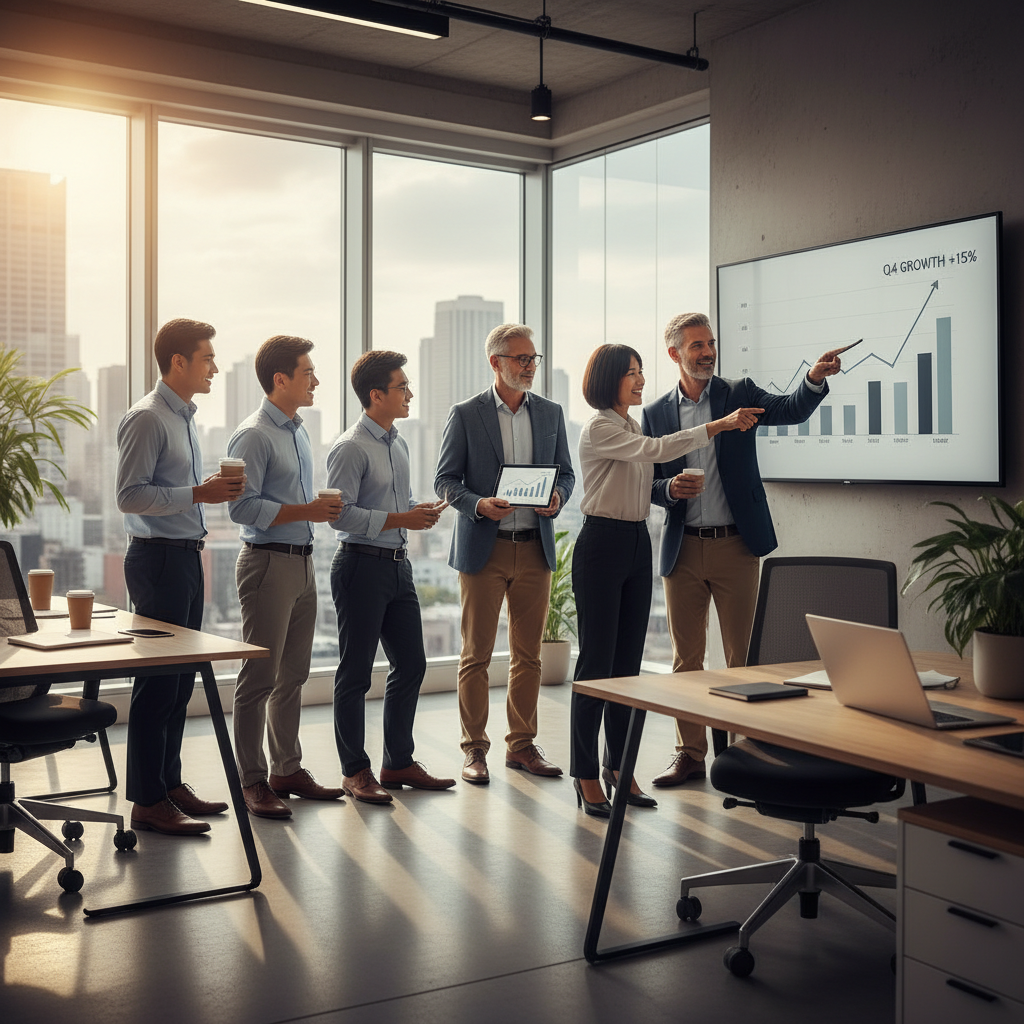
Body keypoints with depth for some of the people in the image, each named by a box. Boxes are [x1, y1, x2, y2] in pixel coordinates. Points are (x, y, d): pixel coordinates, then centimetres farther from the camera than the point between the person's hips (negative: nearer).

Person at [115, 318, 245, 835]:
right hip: (158, 558, -10)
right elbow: (130, 496, -19)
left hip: (187, 556, 10)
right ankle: (147, 801, 1)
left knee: (181, 679, 13)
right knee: (158, 682, -6)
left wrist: (216, 489, 12)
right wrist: (198, 493, -21)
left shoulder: (183, 417, 18)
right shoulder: (146, 418, -12)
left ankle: (170, 781, 24)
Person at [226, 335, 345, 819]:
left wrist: (323, 507, 7)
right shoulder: (254, 435, -12)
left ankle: (287, 769, 25)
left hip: (302, 561, 9)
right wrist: (305, 511, -19)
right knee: (259, 676, -3)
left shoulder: (298, 431, 16)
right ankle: (252, 780, 5)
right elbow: (242, 507, -19)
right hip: (268, 562, -9)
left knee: (293, 674, 14)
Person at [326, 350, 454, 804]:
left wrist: (422, 509, 3)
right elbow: (340, 514, -19)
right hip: (361, 565, -9)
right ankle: (355, 771, 13)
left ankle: (399, 763, 25)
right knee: (356, 672, 2)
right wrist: (400, 520, -19)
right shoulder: (350, 448, -13)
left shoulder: (399, 443, 14)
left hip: (398, 563, 9)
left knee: (411, 664, 12)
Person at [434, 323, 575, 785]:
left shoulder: (550, 413, 10)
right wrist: (480, 504, -19)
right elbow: (445, 479, -1)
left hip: (535, 549, 4)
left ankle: (522, 744, 20)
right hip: (484, 548, -3)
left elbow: (566, 473, 15)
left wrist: (557, 498, -7)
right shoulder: (465, 414, -1)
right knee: (476, 655, 2)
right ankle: (474, 748, 12)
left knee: (528, 654, 9)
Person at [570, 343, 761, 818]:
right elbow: (657, 449, -25)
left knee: (628, 662, 10)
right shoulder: (598, 428, -11)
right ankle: (585, 775, 4)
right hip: (601, 545, -8)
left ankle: (619, 767, 18)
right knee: (596, 662, -4)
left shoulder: (632, 426, 15)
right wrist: (721, 424, -26)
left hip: (638, 546, 8)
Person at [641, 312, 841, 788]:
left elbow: (792, 410, -12)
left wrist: (815, 379, -31)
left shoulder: (740, 394, 4)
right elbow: (647, 484, 9)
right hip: (683, 548, 2)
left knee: (743, 656, 2)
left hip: (735, 545, -2)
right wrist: (670, 489, -13)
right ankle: (690, 753, 20)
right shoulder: (655, 414, 7)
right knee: (685, 657, 9)